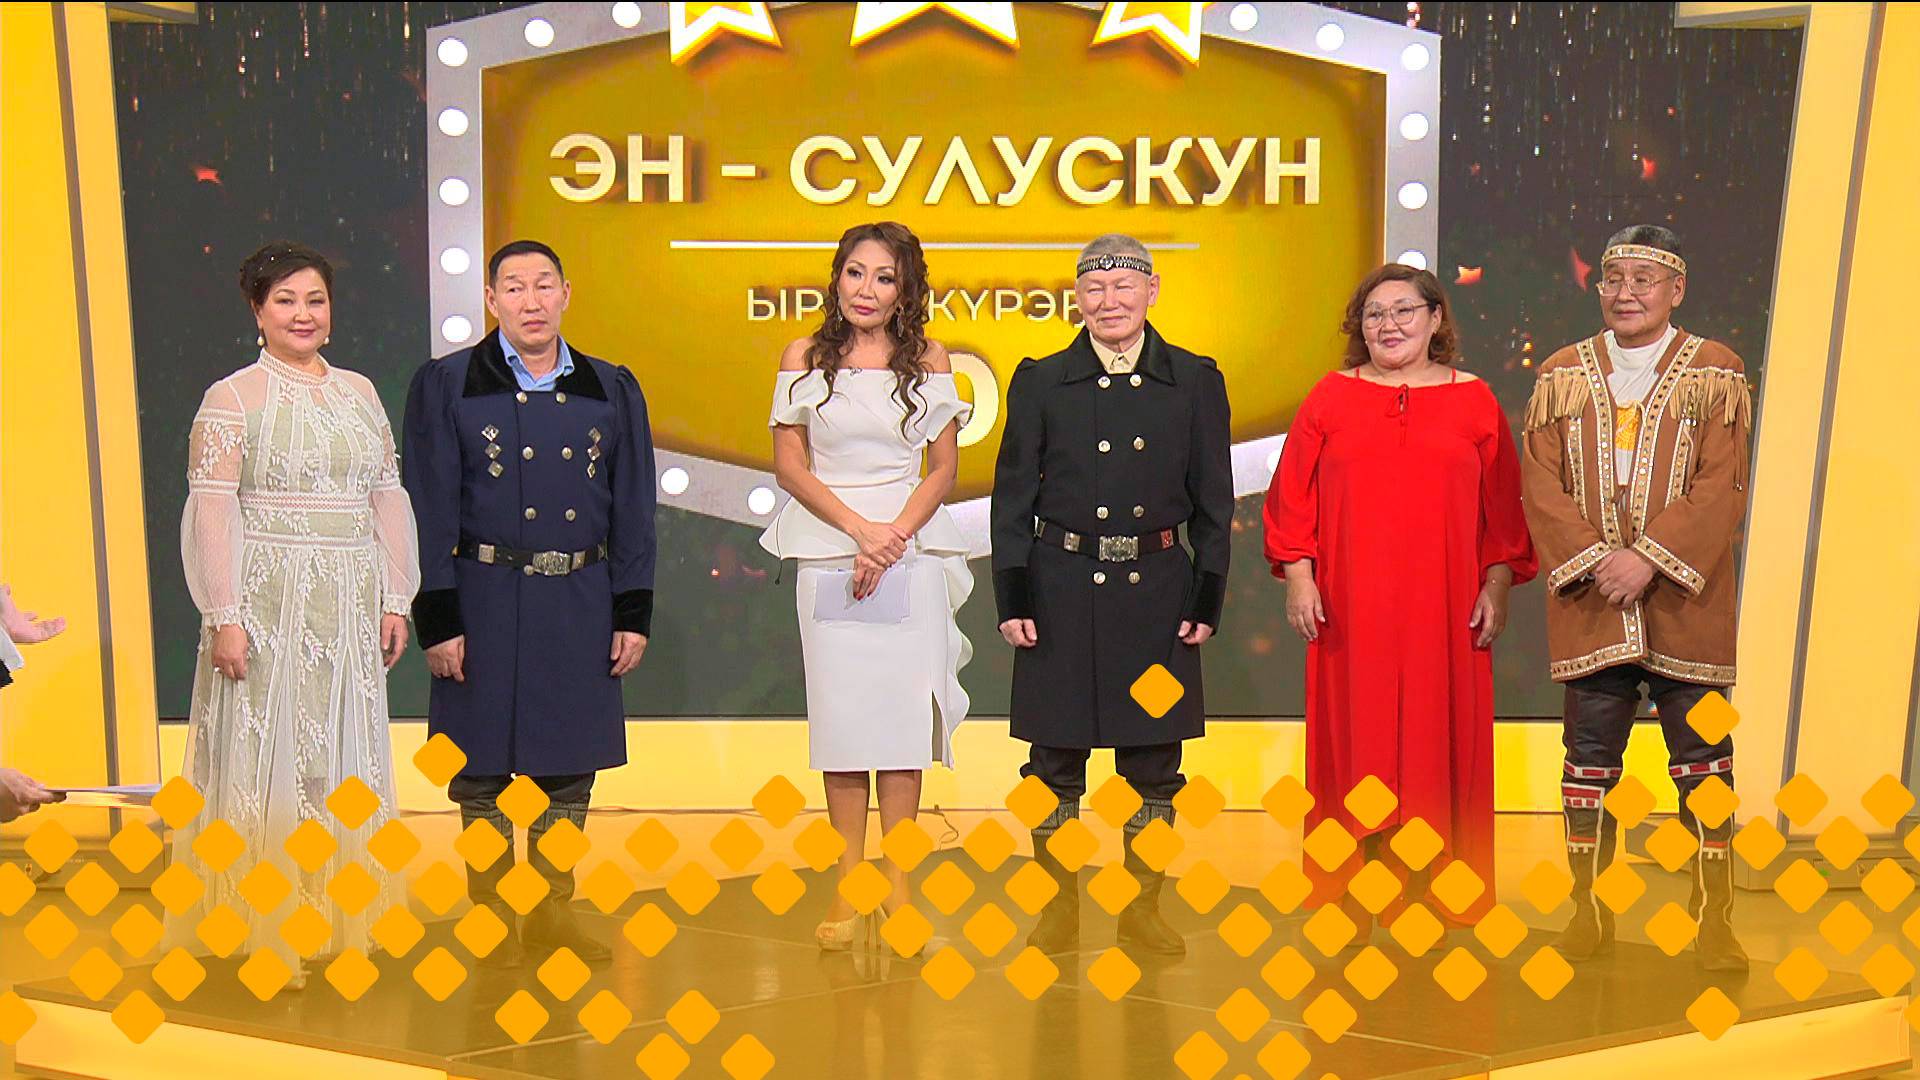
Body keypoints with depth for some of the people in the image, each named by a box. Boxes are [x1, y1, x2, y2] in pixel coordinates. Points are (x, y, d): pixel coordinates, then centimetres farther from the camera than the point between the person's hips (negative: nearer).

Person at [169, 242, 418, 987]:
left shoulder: (358, 392, 11)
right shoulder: (232, 398, -2)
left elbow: (388, 498, 10)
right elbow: (212, 510, -8)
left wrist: (395, 602, 5)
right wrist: (225, 617, -14)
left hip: (348, 609, 5)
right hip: (269, 601, -4)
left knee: (344, 759, 9)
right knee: (269, 754, 0)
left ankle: (337, 922, 20)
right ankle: (264, 935, 9)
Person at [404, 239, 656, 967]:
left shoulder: (612, 390, 8)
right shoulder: (445, 386, 0)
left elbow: (633, 511, 9)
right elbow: (431, 511, -3)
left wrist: (633, 613, 4)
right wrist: (437, 620, -8)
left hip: (580, 602, 3)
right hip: (486, 599, -2)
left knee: (570, 768, 10)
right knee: (482, 766, 5)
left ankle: (555, 913, 25)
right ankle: (493, 918, 21)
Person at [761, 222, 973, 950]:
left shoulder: (928, 361, 6)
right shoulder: (805, 358, 6)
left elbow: (944, 468, 5)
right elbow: (789, 464, 2)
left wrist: (894, 536, -10)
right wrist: (860, 529, -10)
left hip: (913, 553, 0)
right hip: (827, 555, 0)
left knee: (903, 711, 0)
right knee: (839, 714, 1)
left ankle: (897, 882, 10)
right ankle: (849, 887, 10)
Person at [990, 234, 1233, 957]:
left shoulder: (1196, 381, 4)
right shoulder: (1040, 382, 3)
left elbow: (1213, 500, 6)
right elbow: (1014, 496, 3)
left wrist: (1208, 599, 1)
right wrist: (1013, 598, -3)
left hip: (1156, 589, 1)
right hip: (1062, 589, 0)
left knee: (1153, 759, 8)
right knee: (1056, 759, 6)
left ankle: (1143, 909, 23)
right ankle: (1059, 910, 21)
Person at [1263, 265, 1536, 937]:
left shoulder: (1474, 401, 7)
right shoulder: (1331, 398, 7)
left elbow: (1504, 505, 8)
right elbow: (1293, 496, 5)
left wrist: (1497, 586, 1)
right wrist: (1298, 575, -4)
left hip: (1443, 609, 0)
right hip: (1350, 611, 0)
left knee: (1436, 743, 3)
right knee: (1354, 741, 3)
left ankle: (1431, 902, 14)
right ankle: (1353, 904, 11)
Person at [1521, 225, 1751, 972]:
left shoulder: (1715, 372, 3)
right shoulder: (1563, 375, 8)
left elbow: (1722, 486, -6)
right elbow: (1542, 485, 1)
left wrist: (1648, 558, -16)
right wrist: (1595, 561, -12)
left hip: (1685, 600, -1)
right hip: (1589, 600, 2)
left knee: (1702, 757, 2)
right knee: (1590, 757, 6)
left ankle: (1714, 921, 13)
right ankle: (1590, 912, 17)